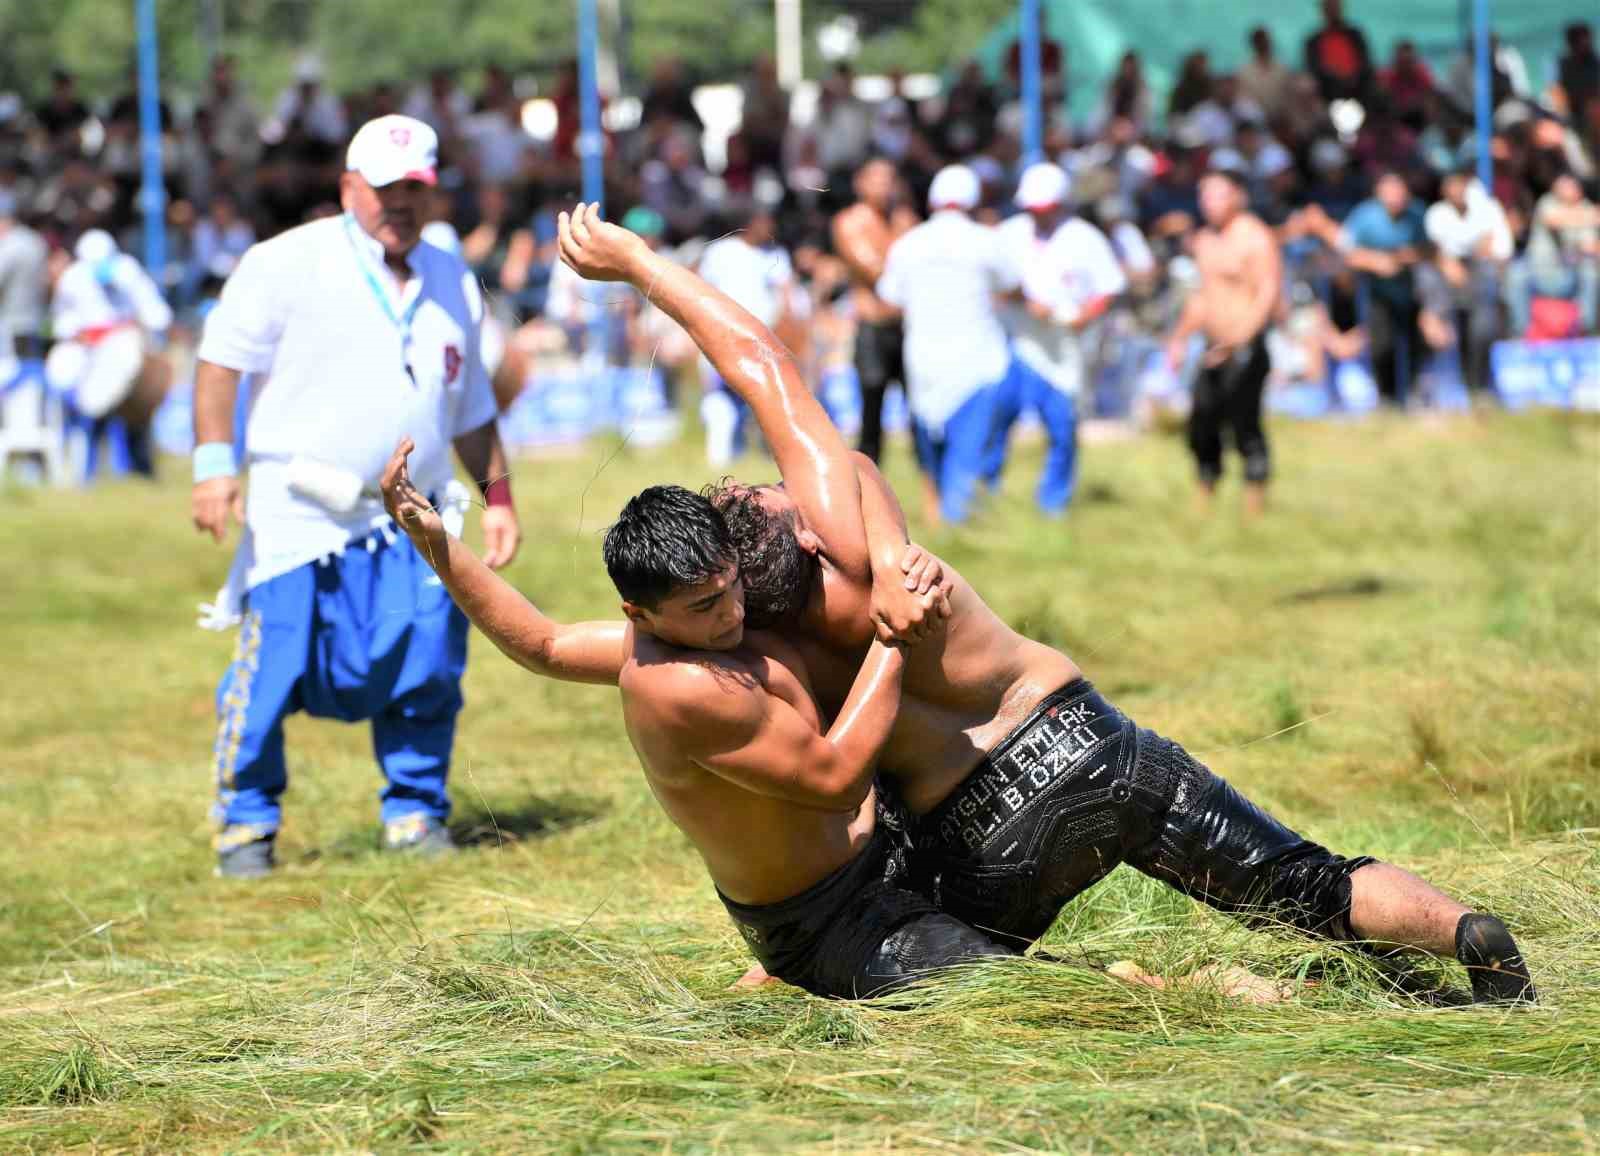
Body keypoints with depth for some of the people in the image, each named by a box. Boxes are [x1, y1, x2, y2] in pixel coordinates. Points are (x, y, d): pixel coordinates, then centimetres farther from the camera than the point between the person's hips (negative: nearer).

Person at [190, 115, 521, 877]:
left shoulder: (452, 282, 15)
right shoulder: (288, 264, -2)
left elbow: (472, 408, 23)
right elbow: (221, 359, -5)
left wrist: (496, 494, 17)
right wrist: (215, 460, -14)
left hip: (408, 525, 4)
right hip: (299, 518, -4)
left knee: (427, 665, -4)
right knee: (272, 669, -6)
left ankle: (415, 813, 12)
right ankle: (245, 822, 7)